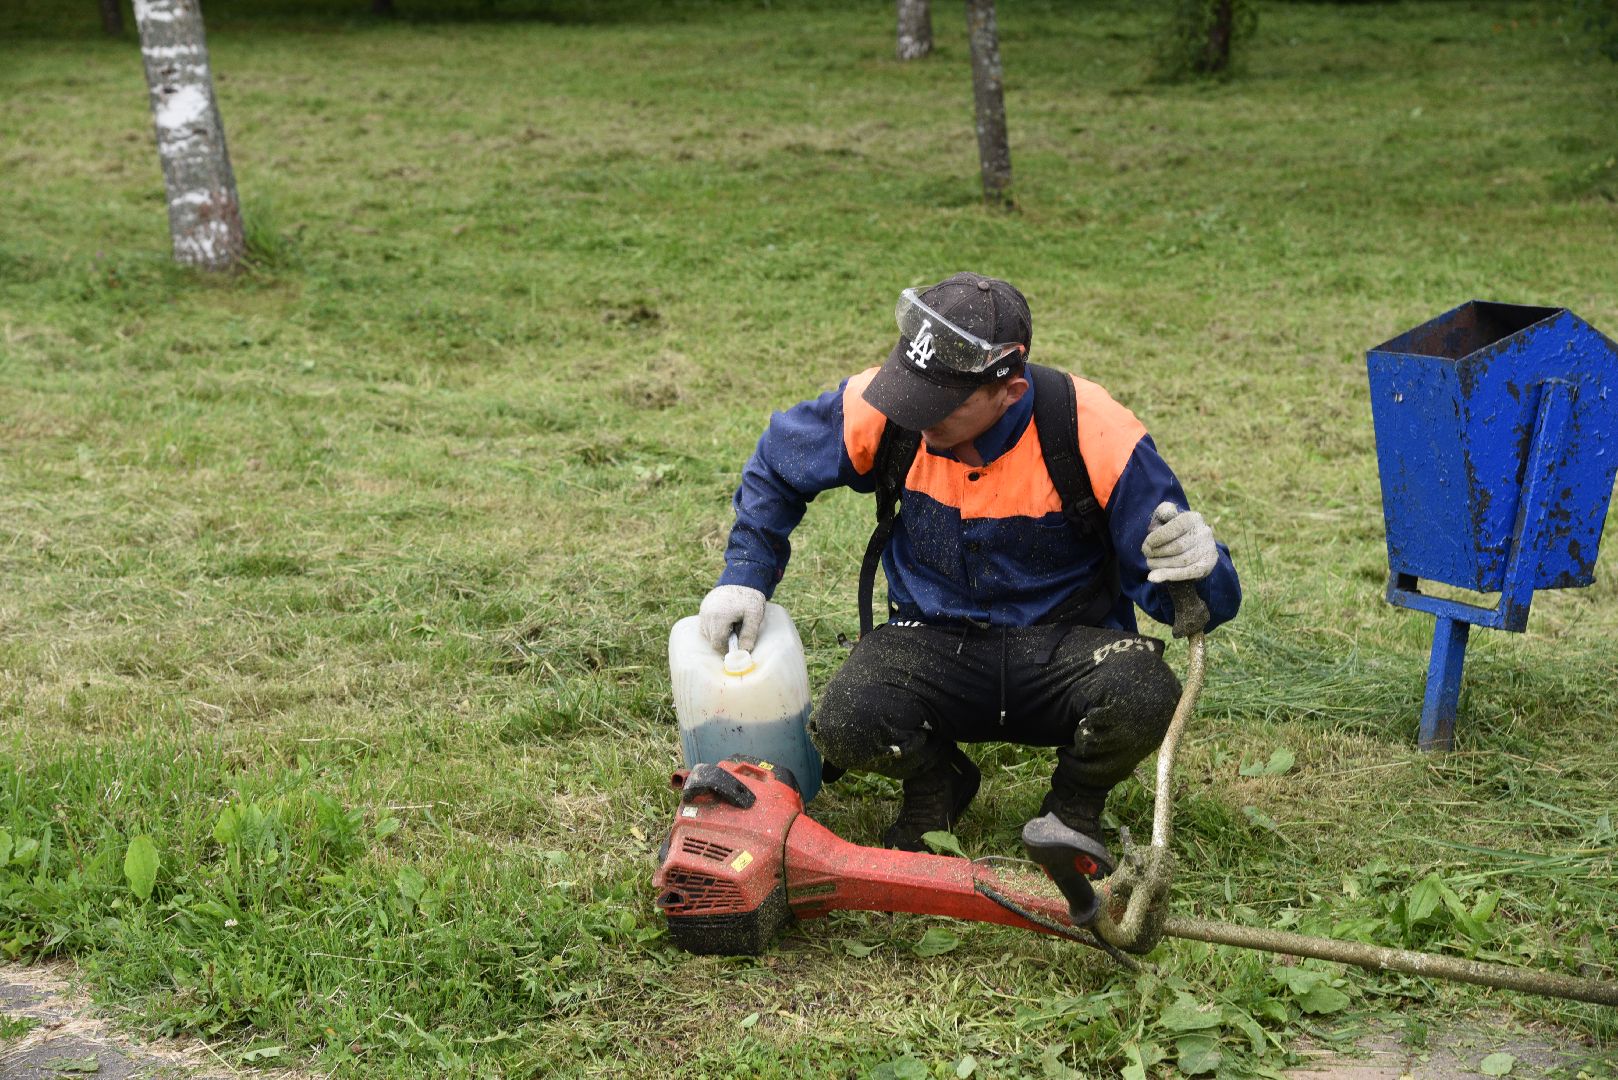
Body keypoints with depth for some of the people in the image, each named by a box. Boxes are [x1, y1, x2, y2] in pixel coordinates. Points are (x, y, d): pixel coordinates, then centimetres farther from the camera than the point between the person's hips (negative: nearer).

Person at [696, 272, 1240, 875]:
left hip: (1061, 644, -1)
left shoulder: (1095, 437, -21)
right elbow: (776, 466, 9)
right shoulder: (878, 407, -14)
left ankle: (1073, 812, 2)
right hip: (935, 642, 2)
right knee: (846, 723, -30)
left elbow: (1200, 603, -15)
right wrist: (744, 577, 0)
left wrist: (1198, 565, -39)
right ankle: (935, 788, 9)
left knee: (1143, 698, -35)